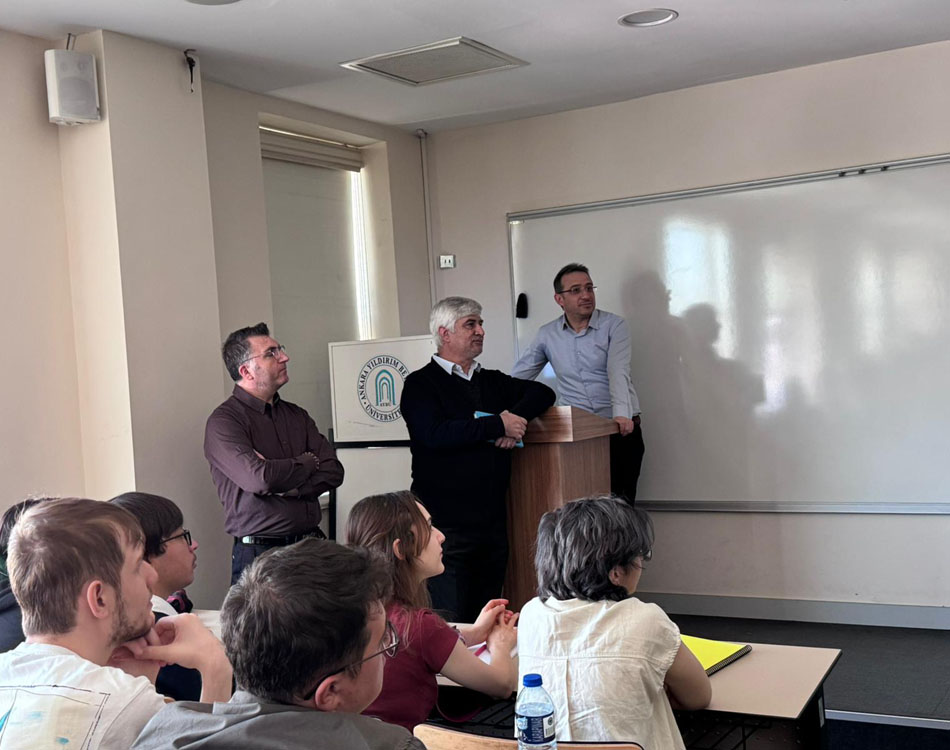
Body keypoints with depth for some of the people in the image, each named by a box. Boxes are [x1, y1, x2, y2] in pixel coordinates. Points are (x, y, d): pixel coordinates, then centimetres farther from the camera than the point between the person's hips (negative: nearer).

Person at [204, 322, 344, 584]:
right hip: (259, 553, -5)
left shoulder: (296, 415, 14)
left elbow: (333, 472, 5)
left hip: (311, 547, 6)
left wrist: (287, 486, -12)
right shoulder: (224, 421, -7)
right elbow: (259, 478, -22)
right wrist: (307, 463, -3)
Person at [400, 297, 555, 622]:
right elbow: (434, 434, -19)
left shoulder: (492, 381, 18)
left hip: (492, 519, 6)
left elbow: (541, 392, 16)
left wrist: (516, 418, -4)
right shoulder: (421, 384, -3)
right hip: (446, 521, -6)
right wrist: (498, 425, -15)